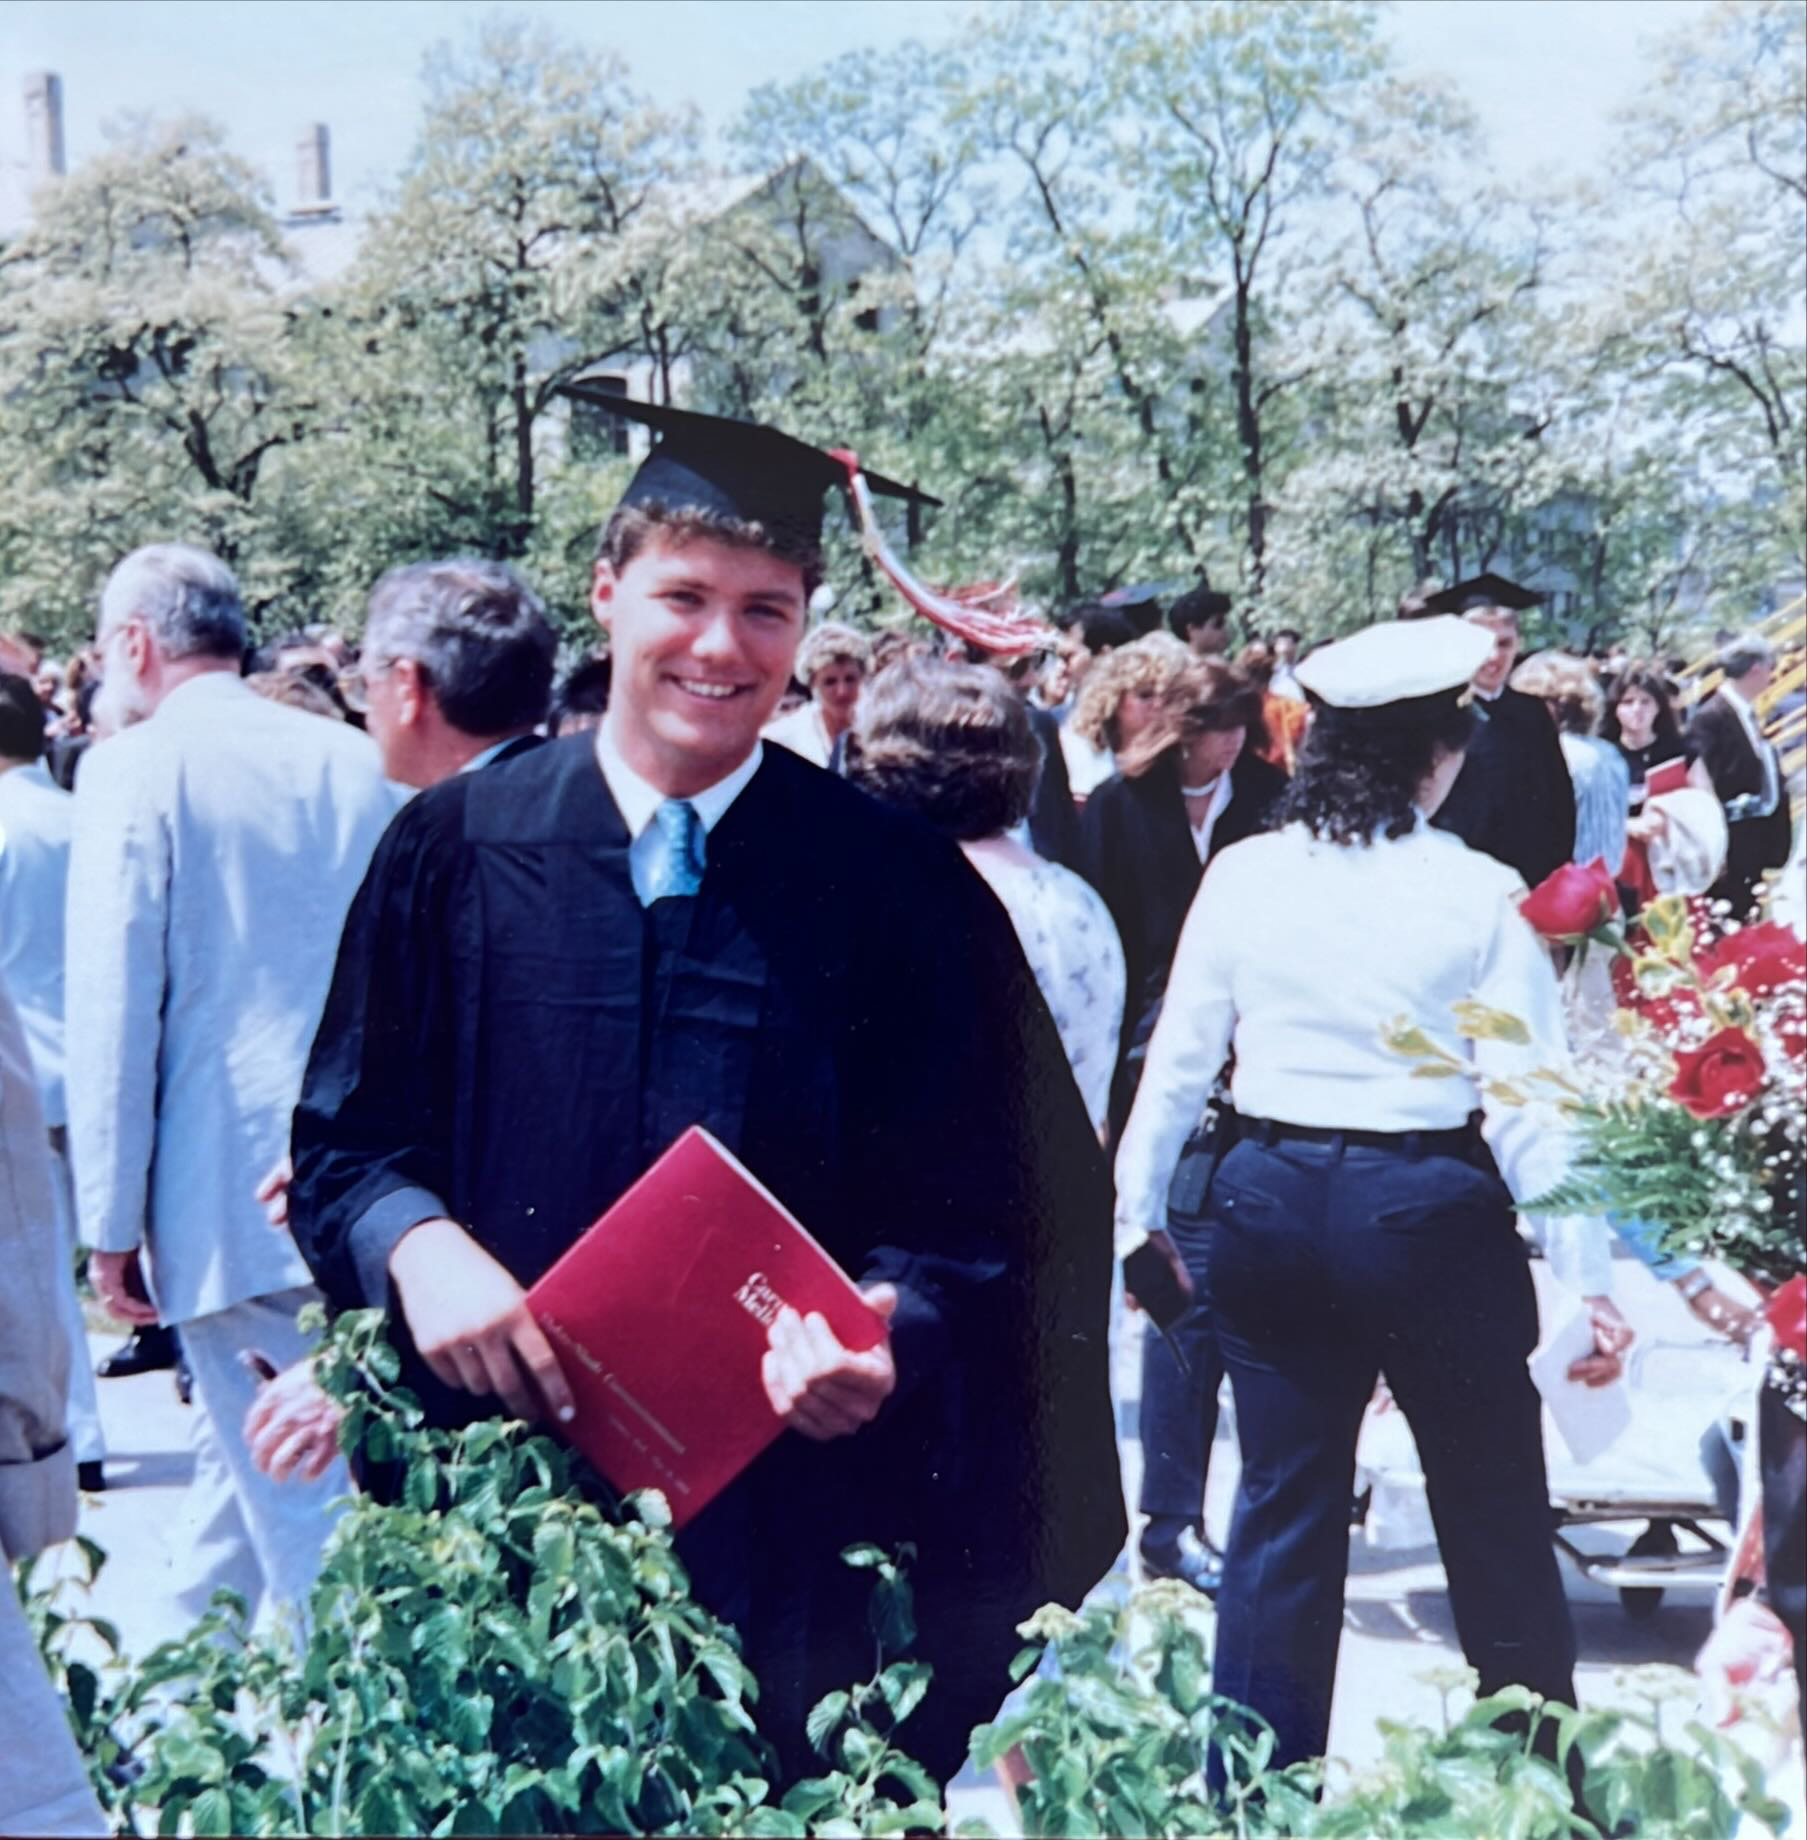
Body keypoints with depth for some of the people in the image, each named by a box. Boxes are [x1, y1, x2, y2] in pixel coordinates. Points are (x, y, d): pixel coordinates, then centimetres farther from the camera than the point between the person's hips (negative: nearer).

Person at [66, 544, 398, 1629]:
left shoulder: (136, 771, -8)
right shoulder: (357, 763, 8)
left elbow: (114, 1007, -11)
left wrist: (111, 1223, -6)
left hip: (228, 1195, -6)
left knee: (303, 1508, 0)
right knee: (240, 1454, 23)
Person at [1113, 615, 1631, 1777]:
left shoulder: (1243, 874, -1)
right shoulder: (1478, 894, -10)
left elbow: (1178, 1059, 3)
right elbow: (1528, 1101, -11)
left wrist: (1141, 1204, 15)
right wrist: (1588, 1276, -7)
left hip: (1269, 1207, 3)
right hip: (1429, 1213, -3)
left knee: (1284, 1510, 15)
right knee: (1498, 1520, 13)